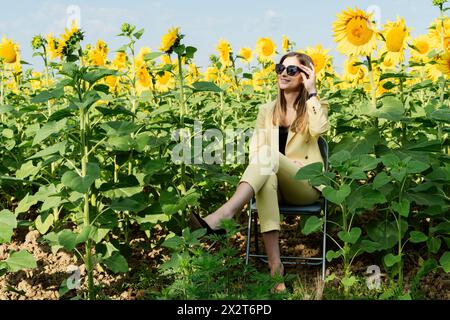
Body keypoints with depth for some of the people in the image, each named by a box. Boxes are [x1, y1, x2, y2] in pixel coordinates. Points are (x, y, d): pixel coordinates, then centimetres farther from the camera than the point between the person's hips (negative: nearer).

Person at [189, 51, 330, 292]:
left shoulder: (315, 107, 7)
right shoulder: (267, 111, 16)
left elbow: (319, 130, -18)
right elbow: (256, 151, 5)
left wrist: (312, 92, -11)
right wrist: (280, 164, -13)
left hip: (306, 186, -2)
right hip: (274, 185, 2)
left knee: (269, 156, -33)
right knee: (266, 177, -37)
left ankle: (222, 216, -52)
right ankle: (275, 264, -45)